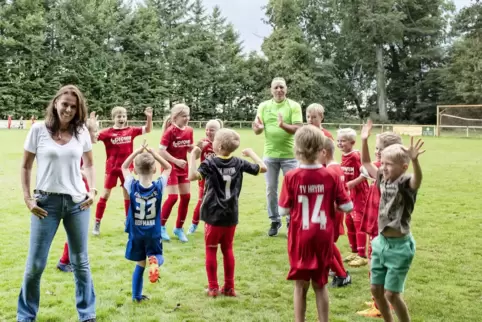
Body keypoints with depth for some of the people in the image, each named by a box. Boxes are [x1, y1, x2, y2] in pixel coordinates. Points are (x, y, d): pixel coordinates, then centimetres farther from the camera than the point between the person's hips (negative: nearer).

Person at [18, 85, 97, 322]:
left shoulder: (81, 132, 2)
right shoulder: (39, 130, -4)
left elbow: (89, 164, 15)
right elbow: (26, 167, 3)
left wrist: (92, 190, 1)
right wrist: (27, 198, -4)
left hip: (77, 202, 2)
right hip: (47, 202, -1)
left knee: (80, 261, 10)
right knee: (35, 264, 4)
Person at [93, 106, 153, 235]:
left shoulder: (131, 130, -1)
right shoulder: (107, 132, -9)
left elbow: (147, 130, 6)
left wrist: (149, 117, -9)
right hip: (112, 168, -2)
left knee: (128, 195, 10)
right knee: (105, 194, 2)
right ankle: (97, 223, 12)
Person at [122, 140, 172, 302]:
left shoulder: (132, 186, -14)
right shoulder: (159, 186, -14)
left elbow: (124, 167, 3)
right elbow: (168, 167, 2)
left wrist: (137, 152, -5)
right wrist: (153, 153, -7)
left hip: (136, 233, 1)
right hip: (153, 233, -1)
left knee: (140, 264, 15)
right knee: (158, 257, 16)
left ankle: (136, 295, 18)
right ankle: (154, 261, -20)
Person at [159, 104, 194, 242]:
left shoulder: (189, 130, 2)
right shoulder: (170, 131, -17)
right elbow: (161, 151, -20)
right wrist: (176, 161, -24)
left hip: (183, 167, 7)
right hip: (170, 167, -7)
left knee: (186, 196, 4)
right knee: (173, 196, -12)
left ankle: (179, 228, 18)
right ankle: (161, 226, 6)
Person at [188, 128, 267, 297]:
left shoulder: (210, 163, -12)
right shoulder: (238, 163, 0)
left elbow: (192, 176, -28)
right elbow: (263, 168, 5)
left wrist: (193, 156, -17)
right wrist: (251, 153, 16)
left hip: (213, 215, -4)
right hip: (231, 215, 4)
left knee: (211, 250, 8)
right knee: (228, 250, 14)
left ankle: (213, 288, 10)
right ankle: (229, 287, 18)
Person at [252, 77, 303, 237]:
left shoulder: (294, 106, -5)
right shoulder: (264, 106, 3)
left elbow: (298, 129, -13)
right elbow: (257, 131, 0)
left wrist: (283, 125, -31)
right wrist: (258, 127, -23)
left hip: (290, 155, -2)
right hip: (270, 155, 2)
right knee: (271, 189, 9)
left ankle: (292, 221, 19)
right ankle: (275, 221, 23)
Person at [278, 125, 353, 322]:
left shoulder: (291, 177, -13)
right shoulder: (331, 176, -8)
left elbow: (283, 211, -8)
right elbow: (347, 206, -4)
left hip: (300, 238, -1)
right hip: (323, 238, 2)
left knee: (300, 286, 11)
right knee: (320, 284, 16)